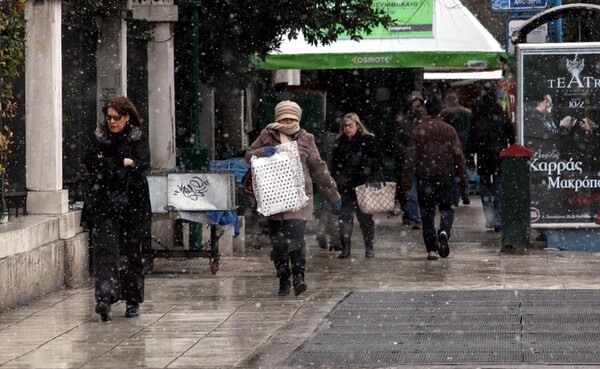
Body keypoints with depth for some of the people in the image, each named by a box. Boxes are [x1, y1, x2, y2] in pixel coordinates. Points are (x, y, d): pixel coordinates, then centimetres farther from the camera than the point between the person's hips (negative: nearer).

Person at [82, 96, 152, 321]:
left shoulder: (138, 139, 2)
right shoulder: (99, 137, 9)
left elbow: (142, 167, -12)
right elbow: (90, 162, -3)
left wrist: (107, 166, -12)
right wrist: (122, 164, -12)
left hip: (132, 204, -1)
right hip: (104, 204, 1)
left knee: (132, 252, 5)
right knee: (105, 251, -13)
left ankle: (133, 301, 18)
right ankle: (105, 299, -24)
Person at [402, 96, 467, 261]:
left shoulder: (418, 131, -2)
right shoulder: (449, 130, 0)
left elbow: (411, 158, -4)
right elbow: (458, 156, 1)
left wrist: (406, 183, -2)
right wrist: (462, 179, 9)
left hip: (424, 177, 0)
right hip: (444, 177, 0)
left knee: (427, 213, 7)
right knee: (446, 208, 12)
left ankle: (432, 249, 4)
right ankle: (444, 232, -19)